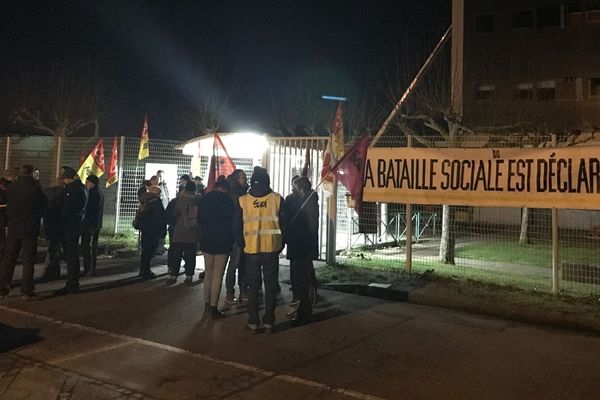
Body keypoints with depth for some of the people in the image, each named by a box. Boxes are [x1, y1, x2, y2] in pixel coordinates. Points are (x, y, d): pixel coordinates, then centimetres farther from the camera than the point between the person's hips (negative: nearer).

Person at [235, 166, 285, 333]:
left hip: (251, 249, 0)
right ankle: (269, 322, 10)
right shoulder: (277, 199, -3)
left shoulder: (243, 200, -2)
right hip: (272, 248, 0)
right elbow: (284, 224, 3)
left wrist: (242, 243, 18)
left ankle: (253, 322, 11)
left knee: (253, 286, 9)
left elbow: (237, 227, 4)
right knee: (270, 286, 8)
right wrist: (281, 244, 14)